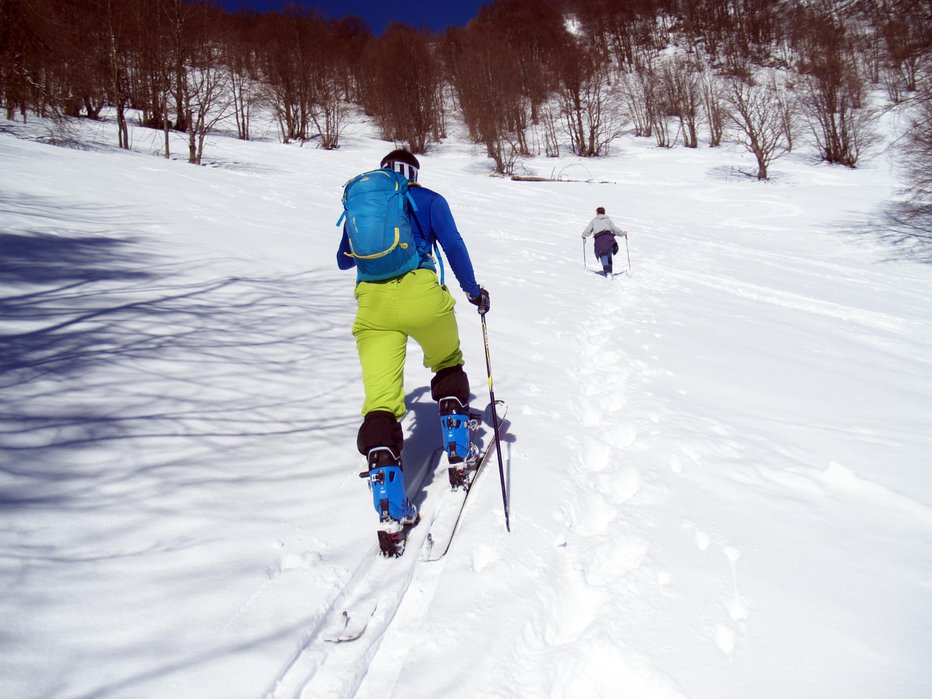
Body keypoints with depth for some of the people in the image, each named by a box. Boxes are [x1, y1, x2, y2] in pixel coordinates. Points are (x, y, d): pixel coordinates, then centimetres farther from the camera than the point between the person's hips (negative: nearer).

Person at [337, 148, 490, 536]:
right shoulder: (427, 199, 17)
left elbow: (344, 260, 32)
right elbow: (453, 246, 6)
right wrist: (472, 289, 17)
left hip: (371, 301, 2)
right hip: (420, 293, -1)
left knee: (380, 397, -5)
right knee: (448, 364, 26)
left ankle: (390, 510, -16)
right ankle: (457, 452, 23)